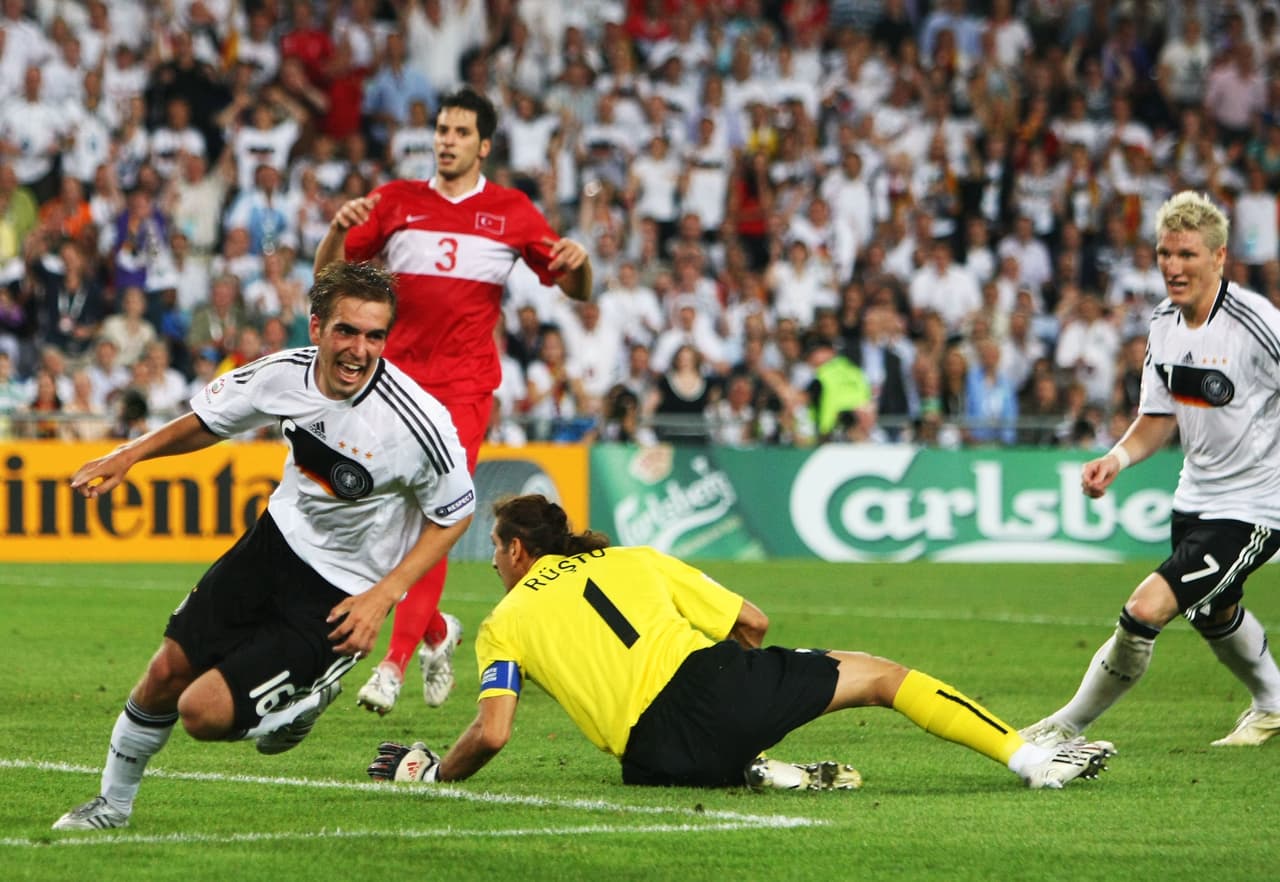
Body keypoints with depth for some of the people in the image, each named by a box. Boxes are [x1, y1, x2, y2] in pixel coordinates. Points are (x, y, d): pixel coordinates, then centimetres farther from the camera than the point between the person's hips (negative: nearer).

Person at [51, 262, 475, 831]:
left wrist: (383, 597, -18)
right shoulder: (285, 375, -13)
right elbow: (210, 420, 10)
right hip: (280, 540, 5)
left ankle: (302, 702, 17)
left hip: (340, 597, -5)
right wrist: (129, 456, 3)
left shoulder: (419, 422, -27)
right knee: (167, 673, 11)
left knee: (203, 713, -14)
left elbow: (454, 516, -11)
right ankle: (113, 804, 37)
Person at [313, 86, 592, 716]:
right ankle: (436, 632, 28)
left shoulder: (511, 211, 7)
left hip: (465, 385, -3)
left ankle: (395, 663, -18)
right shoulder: (396, 202, 10)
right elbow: (328, 271, 9)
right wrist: (339, 227, -11)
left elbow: (575, 290, 11)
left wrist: (578, 264, -12)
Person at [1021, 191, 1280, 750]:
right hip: (1195, 497, 9)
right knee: (1213, 615, 31)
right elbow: (1160, 417, 8)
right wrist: (1117, 458, -10)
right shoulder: (1165, 324, -2)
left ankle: (1065, 728, -4)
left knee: (1145, 611, -20)